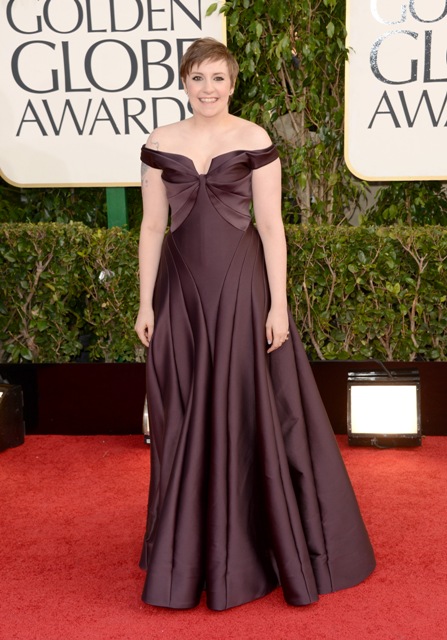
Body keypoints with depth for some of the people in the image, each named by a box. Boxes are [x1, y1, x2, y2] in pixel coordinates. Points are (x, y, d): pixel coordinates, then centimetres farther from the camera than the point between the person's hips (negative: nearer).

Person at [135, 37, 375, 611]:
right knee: (186, 424, 8)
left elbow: (270, 225, -4)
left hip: (241, 287, -2)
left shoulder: (255, 141, -1)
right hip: (182, 289, 2)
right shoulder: (160, 144, 5)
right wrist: (146, 303, 2)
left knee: (251, 414, 2)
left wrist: (278, 304, -9)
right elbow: (152, 226, 6)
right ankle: (190, 553, 24)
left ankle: (264, 546, 19)